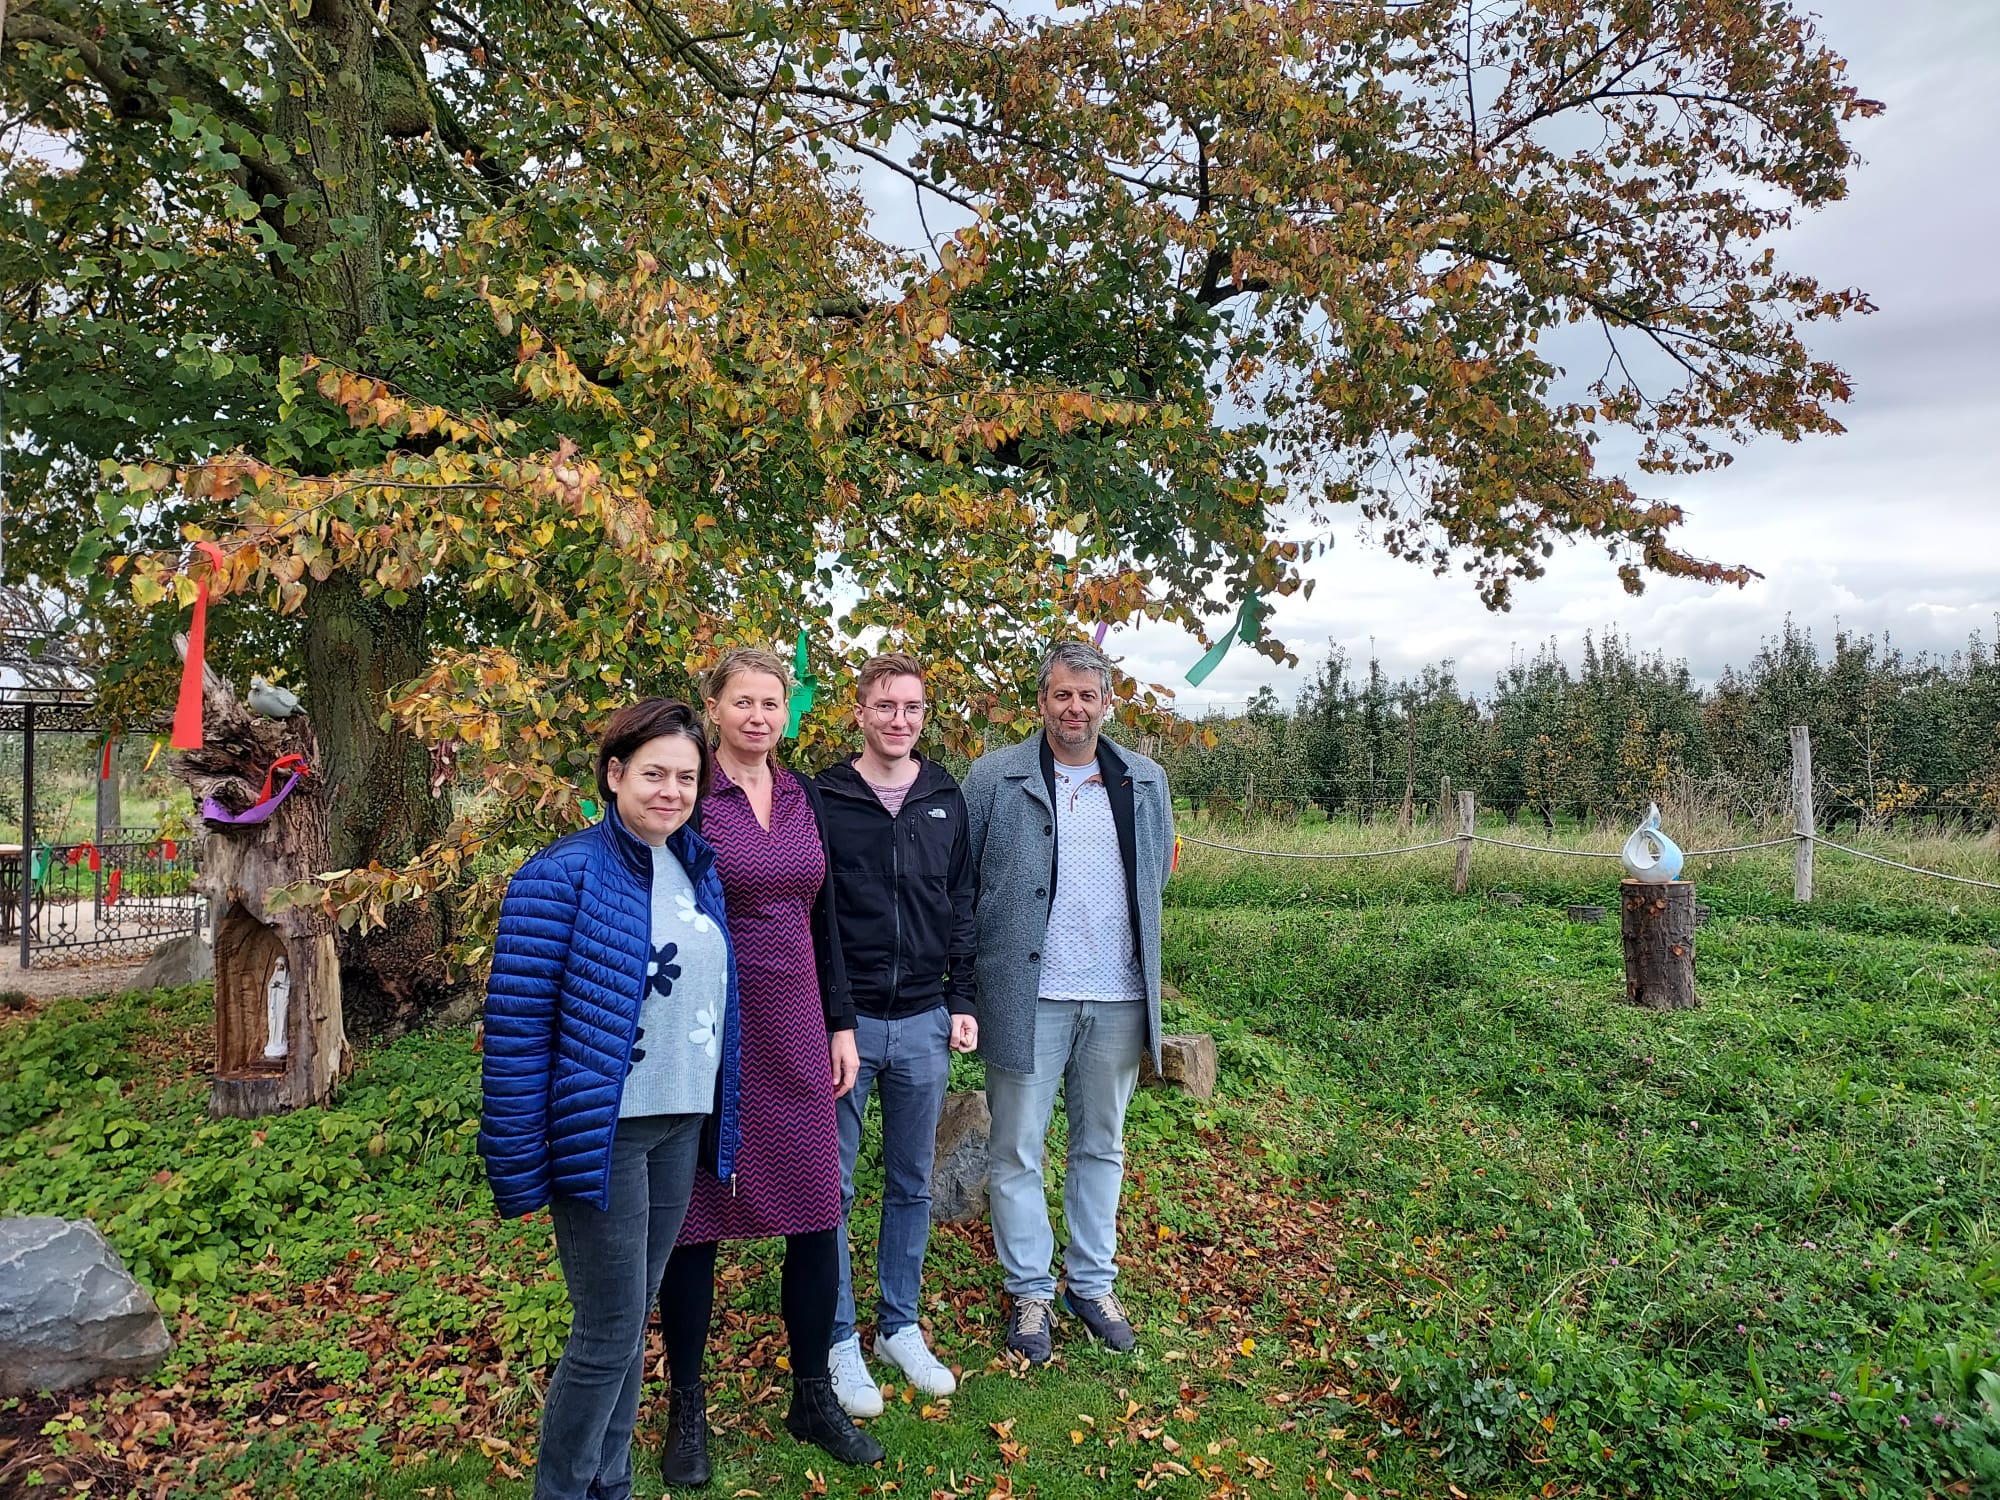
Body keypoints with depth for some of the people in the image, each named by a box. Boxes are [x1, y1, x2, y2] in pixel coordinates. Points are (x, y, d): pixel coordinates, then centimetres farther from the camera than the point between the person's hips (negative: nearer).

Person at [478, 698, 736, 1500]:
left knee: (631, 1321, 18)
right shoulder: (565, 876, -14)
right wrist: (520, 1164, -15)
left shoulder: (697, 868, 8)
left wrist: (719, 1117, 14)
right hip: (602, 1130, -6)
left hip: (681, 1125, 7)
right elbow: (517, 1023, -15)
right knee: (609, 1333, 2)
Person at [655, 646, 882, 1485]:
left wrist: (841, 1024, 11)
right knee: (695, 1220, 9)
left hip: (796, 1032, 5)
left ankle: (813, 1398, 28)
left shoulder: (803, 796, 8)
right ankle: (686, 1410, 28)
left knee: (817, 1214, 9)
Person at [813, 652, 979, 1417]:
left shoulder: (946, 799, 5)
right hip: (843, 1019, -3)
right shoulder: (823, 798, -6)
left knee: (912, 1183, 14)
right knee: (833, 1187, 7)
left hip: (924, 1022, 3)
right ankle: (840, 1340, 23)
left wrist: (961, 1001, 6)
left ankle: (900, 1326, 31)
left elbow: (961, 908, 10)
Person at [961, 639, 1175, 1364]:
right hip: (1027, 996, -3)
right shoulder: (994, 777, -4)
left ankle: (1093, 1283, 32)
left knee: (1101, 1146, 16)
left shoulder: (1146, 781, 7)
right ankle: (1030, 1291, 23)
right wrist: (997, 941, -1)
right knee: (1017, 1150, 6)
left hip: (1119, 997, 3)